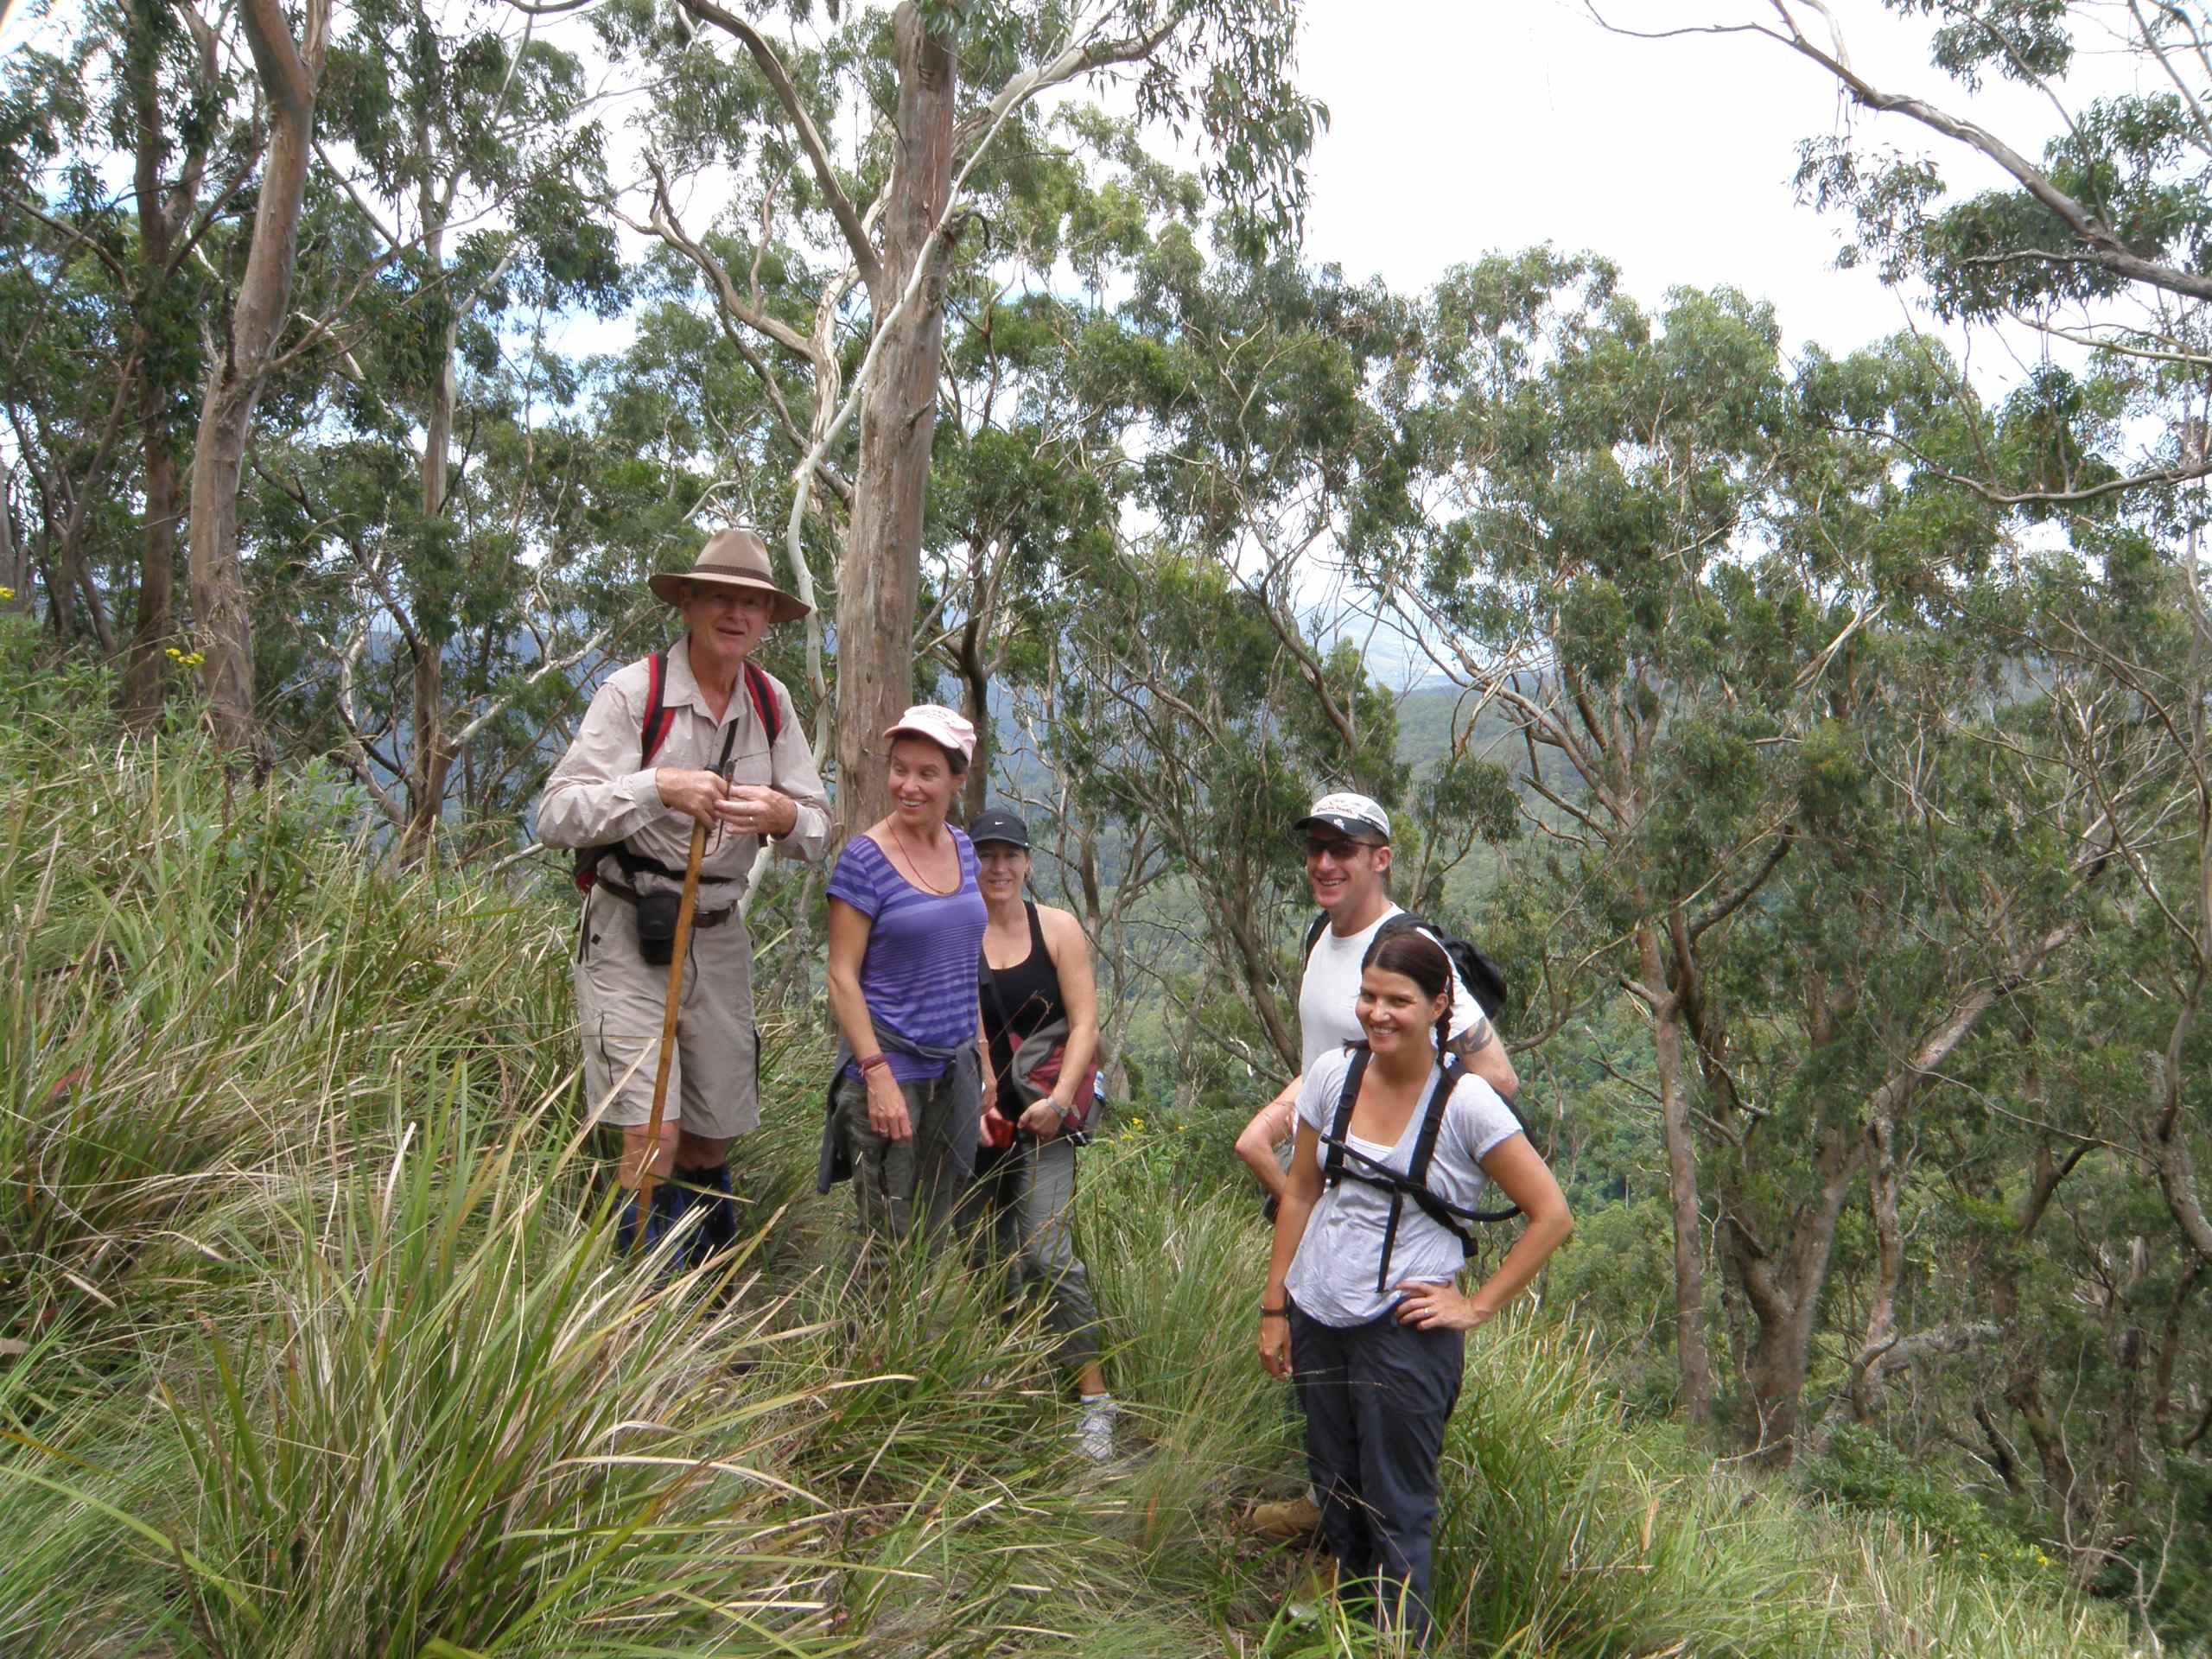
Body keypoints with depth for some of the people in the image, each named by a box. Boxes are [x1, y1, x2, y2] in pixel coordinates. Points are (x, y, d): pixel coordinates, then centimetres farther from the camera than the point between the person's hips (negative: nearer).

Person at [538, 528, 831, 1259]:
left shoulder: (771, 702, 6)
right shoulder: (632, 692, -9)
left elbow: (818, 830, 7)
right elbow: (554, 816, -14)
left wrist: (784, 816, -17)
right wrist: (656, 787, -28)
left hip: (719, 938, 5)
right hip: (628, 934, -5)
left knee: (711, 1140, 11)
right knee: (653, 1135, -13)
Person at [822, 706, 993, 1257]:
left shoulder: (961, 849, 9)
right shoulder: (864, 859, -11)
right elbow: (842, 976, -12)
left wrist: (982, 1057, 18)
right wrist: (879, 1075, -18)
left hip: (955, 1070, 6)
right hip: (890, 1068, -6)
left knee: (939, 1230, 13)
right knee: (890, 1242, 0)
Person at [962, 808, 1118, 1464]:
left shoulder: (1058, 929, 2)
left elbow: (1084, 1023, -2)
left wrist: (1060, 1099, -14)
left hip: (1044, 1110, -2)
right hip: (976, 1110, 2)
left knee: (1047, 1253, -13)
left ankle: (1094, 1398, -5)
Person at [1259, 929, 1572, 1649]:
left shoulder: (1465, 1102, -14)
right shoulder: (1333, 1075, -2)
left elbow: (1552, 1217, -9)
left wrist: (1477, 1307, -8)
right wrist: (1274, 1308, 8)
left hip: (1404, 1329, -5)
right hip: (1317, 1318, 5)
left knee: (1396, 1512, 3)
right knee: (1335, 1497, 17)